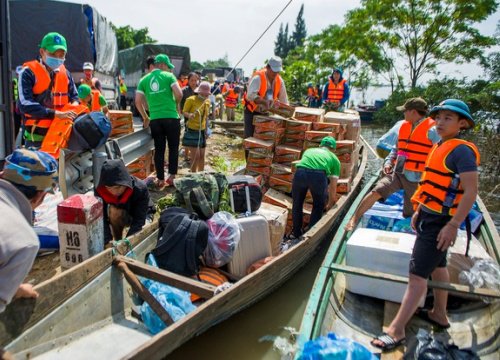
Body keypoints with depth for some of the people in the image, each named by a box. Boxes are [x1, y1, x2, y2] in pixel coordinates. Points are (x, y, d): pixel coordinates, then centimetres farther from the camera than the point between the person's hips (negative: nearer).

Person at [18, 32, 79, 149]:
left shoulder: (65, 73, 9)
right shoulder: (28, 72, -9)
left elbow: (74, 96, 18)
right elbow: (25, 105, -18)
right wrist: (56, 113, -26)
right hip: (37, 135, -5)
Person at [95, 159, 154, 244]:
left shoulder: (140, 189, -36)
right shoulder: (100, 191, -28)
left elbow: (139, 221, -36)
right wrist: (106, 241, -41)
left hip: (143, 214, -1)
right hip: (125, 215, 2)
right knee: (114, 211, -31)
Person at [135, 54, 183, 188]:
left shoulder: (144, 80, 11)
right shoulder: (168, 76, 1)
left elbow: (138, 101, 5)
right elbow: (179, 94, -11)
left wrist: (145, 117, 16)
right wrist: (176, 104, 9)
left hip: (155, 119, 3)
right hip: (171, 117, -3)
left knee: (159, 149, 9)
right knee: (173, 148, 9)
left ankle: (160, 179, 12)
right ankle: (172, 176, 8)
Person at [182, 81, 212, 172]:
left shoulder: (208, 101, 8)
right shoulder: (191, 99, -13)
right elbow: (184, 112, -10)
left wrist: (206, 130, 16)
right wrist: (189, 115, -32)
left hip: (202, 131, 7)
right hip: (192, 131, -6)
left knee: (202, 155, 11)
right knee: (196, 155, -10)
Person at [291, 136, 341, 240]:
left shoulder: (309, 150, 38)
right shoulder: (334, 159, 30)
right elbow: (333, 186, 30)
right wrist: (330, 204, 45)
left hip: (300, 172, 2)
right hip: (319, 175, -2)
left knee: (297, 204, 25)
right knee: (318, 206, 23)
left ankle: (296, 233, 35)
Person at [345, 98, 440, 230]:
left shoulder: (431, 130, -9)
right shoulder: (403, 126, 11)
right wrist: (388, 162, 5)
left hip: (416, 179, -4)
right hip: (397, 173, 4)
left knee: (409, 214, 9)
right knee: (376, 192, -15)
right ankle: (353, 220, -11)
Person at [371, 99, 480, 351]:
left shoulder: (461, 150, -17)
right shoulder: (440, 148, 11)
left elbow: (471, 192, -22)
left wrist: (453, 225, -24)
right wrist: (419, 212, 19)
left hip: (440, 223, -10)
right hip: (429, 217, 10)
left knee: (417, 274, -8)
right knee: (437, 267, 21)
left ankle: (396, 330, -3)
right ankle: (439, 314, 39)